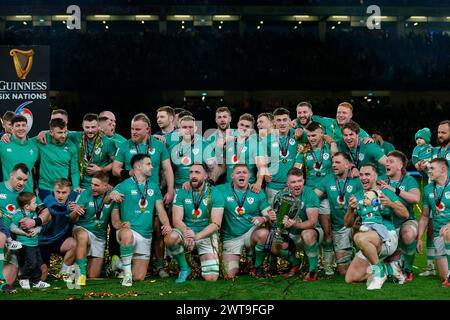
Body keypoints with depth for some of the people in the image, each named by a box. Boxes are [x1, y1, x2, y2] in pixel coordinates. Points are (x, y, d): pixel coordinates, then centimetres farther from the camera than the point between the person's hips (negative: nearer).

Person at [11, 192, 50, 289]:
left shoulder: (34, 214, 10)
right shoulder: (19, 214, -12)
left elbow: (39, 226, 12)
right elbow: (12, 227, -13)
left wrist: (36, 230, -10)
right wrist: (24, 233, -18)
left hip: (35, 242, 8)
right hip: (25, 243, -8)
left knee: (38, 262, 10)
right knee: (31, 262, -13)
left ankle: (36, 281, 24)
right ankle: (23, 279, 8)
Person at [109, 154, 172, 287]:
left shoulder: (154, 187, 12)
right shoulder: (122, 187, -3)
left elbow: (160, 209, 8)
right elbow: (115, 217, -8)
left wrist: (167, 224, -12)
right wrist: (121, 225, -30)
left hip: (146, 236, 4)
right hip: (129, 230, -4)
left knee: (139, 277, 1)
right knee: (127, 235, -42)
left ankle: (120, 263, 34)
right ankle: (127, 272, -23)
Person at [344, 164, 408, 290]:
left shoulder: (386, 193, 4)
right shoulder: (357, 197, 15)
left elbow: (405, 214, -2)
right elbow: (348, 224, 11)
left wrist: (390, 204, -20)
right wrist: (350, 210, -10)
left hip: (388, 237, -6)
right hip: (369, 246, 6)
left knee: (359, 237, -36)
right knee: (350, 278, -6)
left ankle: (379, 271, -18)